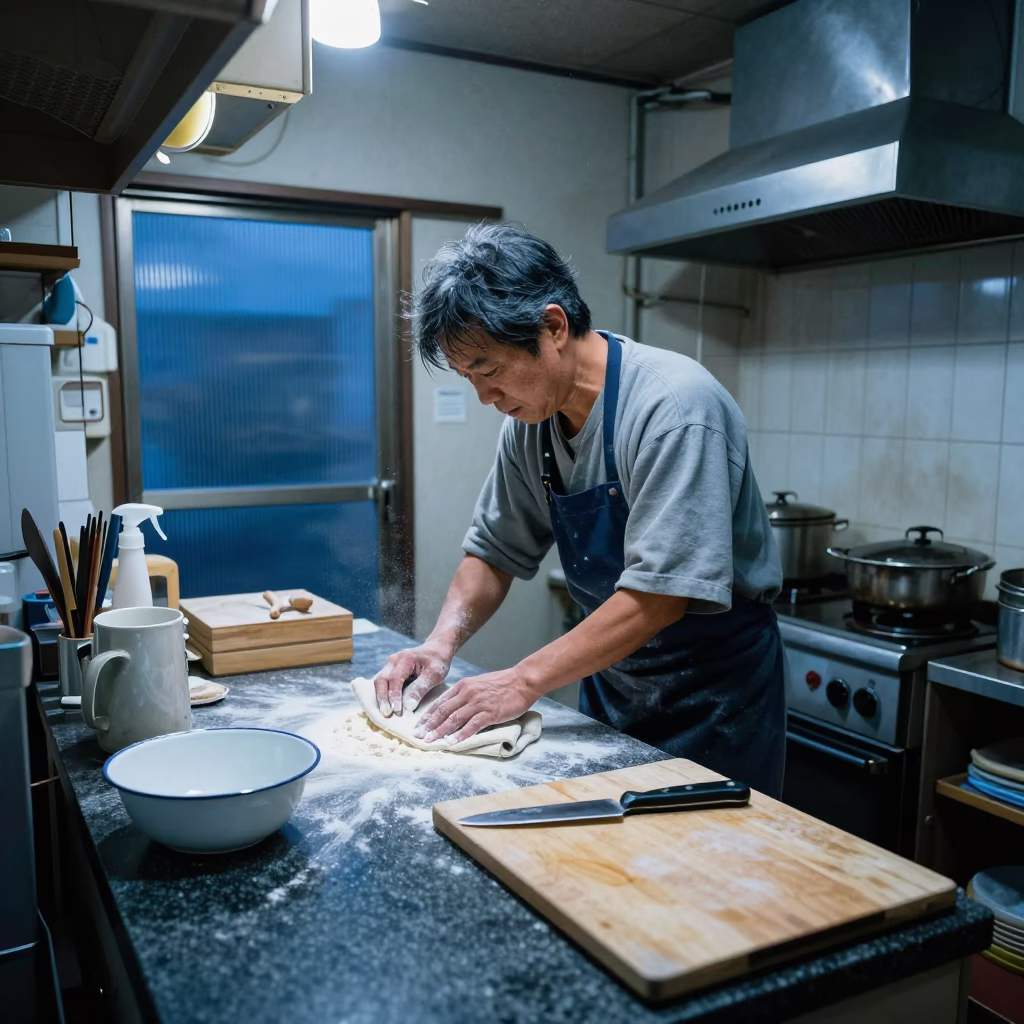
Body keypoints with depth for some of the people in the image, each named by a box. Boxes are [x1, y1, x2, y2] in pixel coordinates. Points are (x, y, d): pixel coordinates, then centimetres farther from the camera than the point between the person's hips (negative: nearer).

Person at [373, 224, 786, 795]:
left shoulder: (672, 404, -27)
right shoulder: (531, 418, -3)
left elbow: (661, 593, -30)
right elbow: (495, 550, 5)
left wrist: (525, 681, -27)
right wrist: (443, 641, -11)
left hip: (713, 696, -6)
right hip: (610, 683, 7)